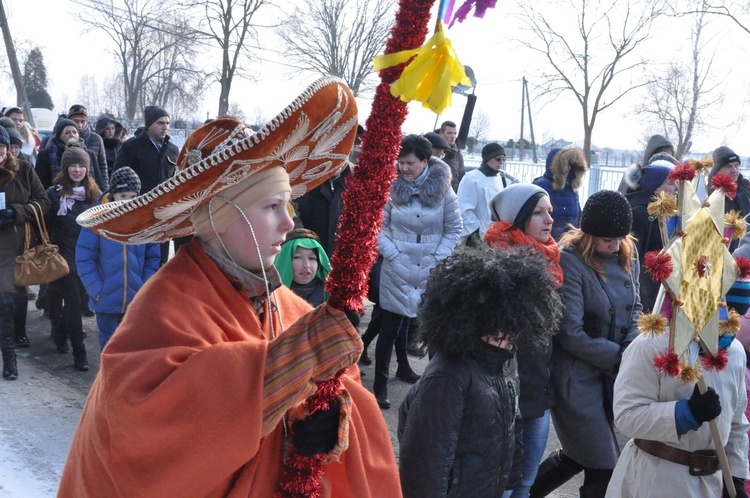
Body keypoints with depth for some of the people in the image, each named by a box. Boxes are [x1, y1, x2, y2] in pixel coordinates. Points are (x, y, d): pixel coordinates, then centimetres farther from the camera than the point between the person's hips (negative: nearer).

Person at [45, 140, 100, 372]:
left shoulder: (94, 193, 4)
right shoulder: (55, 193, -5)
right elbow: (45, 225, -2)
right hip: (64, 255, -3)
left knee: (74, 300, 12)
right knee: (74, 302, -6)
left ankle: (61, 333, 37)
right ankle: (78, 352, 0)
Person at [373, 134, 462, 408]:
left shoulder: (443, 190, -4)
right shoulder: (391, 188, -5)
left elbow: (454, 230, 3)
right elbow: (379, 227, 0)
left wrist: (437, 259, -4)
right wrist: (392, 254, -10)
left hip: (429, 272, 1)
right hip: (397, 270, -1)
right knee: (390, 326, 2)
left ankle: (403, 366, 35)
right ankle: (380, 384, 8)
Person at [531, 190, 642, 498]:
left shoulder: (627, 253, 3)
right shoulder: (569, 260, -18)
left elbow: (634, 308, 10)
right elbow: (571, 334, -18)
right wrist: (620, 357, -13)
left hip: (612, 375, 7)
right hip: (577, 377, -7)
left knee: (579, 456, 20)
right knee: (603, 468, 2)